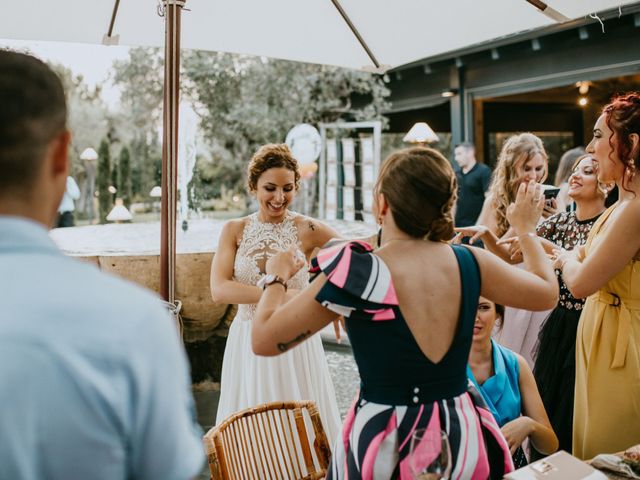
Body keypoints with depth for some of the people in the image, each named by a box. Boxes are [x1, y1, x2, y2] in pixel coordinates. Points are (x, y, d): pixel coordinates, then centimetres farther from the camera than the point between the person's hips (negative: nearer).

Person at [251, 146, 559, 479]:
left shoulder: (356, 272, -20)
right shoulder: (470, 262, -9)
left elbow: (263, 340, -14)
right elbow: (547, 291, 9)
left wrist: (277, 276, 4)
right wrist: (525, 229, 24)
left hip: (385, 442, -3)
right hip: (462, 432, 4)